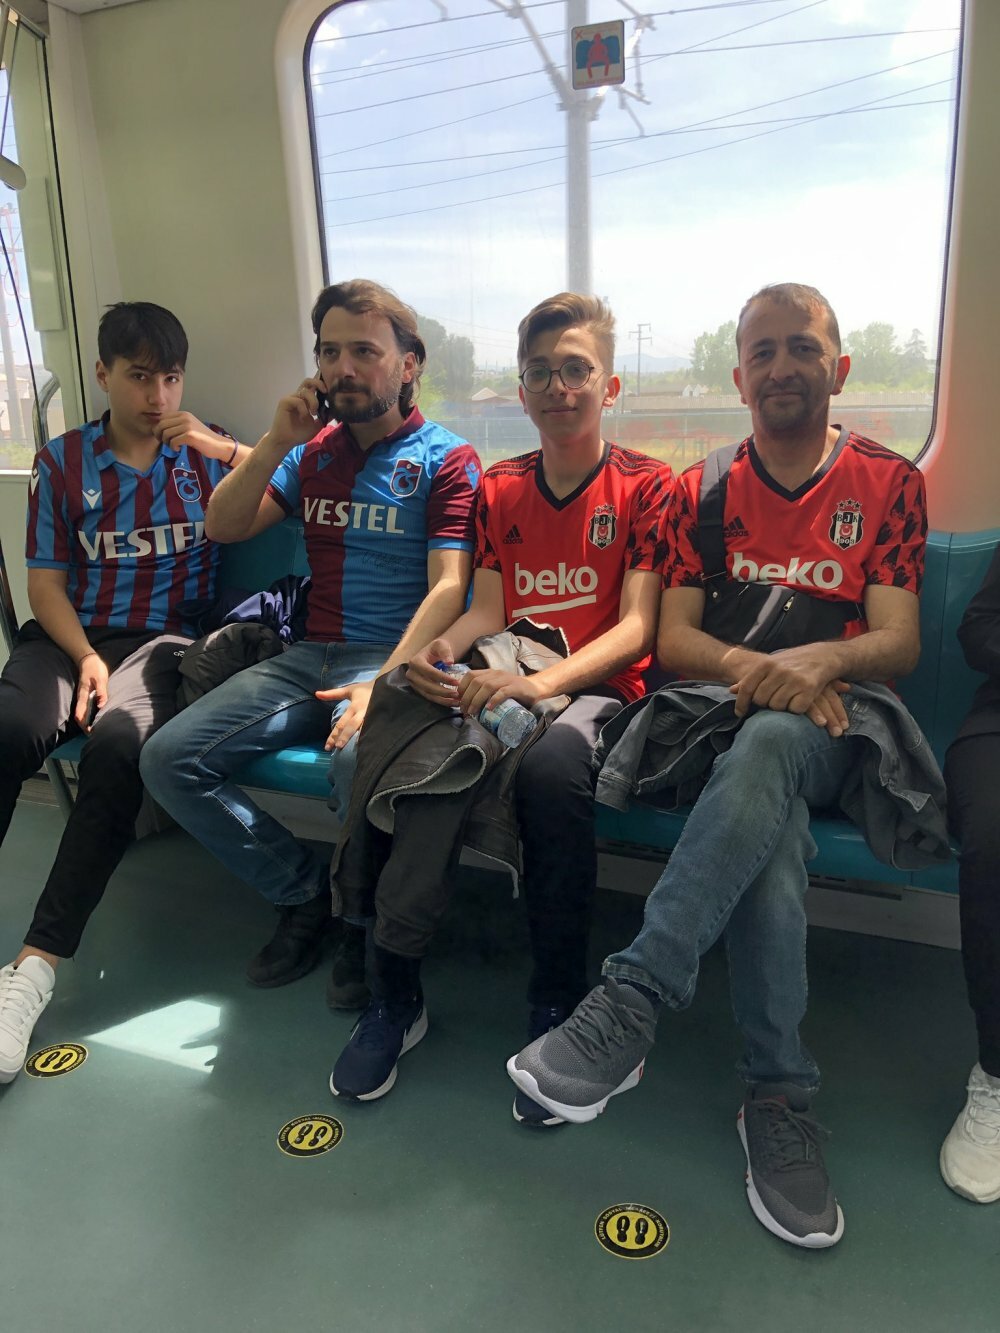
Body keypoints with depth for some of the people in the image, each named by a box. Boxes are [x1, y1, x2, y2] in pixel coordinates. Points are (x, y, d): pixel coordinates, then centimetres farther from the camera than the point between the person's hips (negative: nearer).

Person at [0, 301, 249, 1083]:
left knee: (118, 743, -33)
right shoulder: (63, 462, 14)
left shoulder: (208, 453, 13)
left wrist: (222, 447, -8)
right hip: (71, 636, 2)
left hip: (166, 640, -1)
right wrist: (86, 657, -9)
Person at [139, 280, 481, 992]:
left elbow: (448, 588, -10)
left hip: (395, 661, -6)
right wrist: (276, 443, 0)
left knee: (359, 757, -38)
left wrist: (385, 684, -24)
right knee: (171, 759, -10)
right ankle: (306, 892, 4)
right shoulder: (314, 451, 18)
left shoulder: (445, 458, 1)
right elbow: (223, 528, 13)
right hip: (310, 657, 6)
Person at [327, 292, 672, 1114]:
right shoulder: (499, 489, 17)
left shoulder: (645, 486, 3)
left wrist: (541, 682, -24)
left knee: (552, 761, -37)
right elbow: (486, 611, 9)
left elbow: (636, 627, -7)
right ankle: (396, 989, -17)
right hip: (502, 683, 4)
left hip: (596, 689, -3)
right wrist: (438, 652, -15)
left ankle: (557, 1007, -18)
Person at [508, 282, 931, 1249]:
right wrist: (755, 666, -19)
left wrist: (820, 657, -24)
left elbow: (899, 643, -1)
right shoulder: (700, 491, 12)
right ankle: (779, 1099, -25)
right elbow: (672, 639, 3)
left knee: (770, 745, -38)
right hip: (721, 709, 1)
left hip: (830, 721, -1)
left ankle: (632, 999, -39)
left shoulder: (887, 483, 9)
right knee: (774, 831, -34)